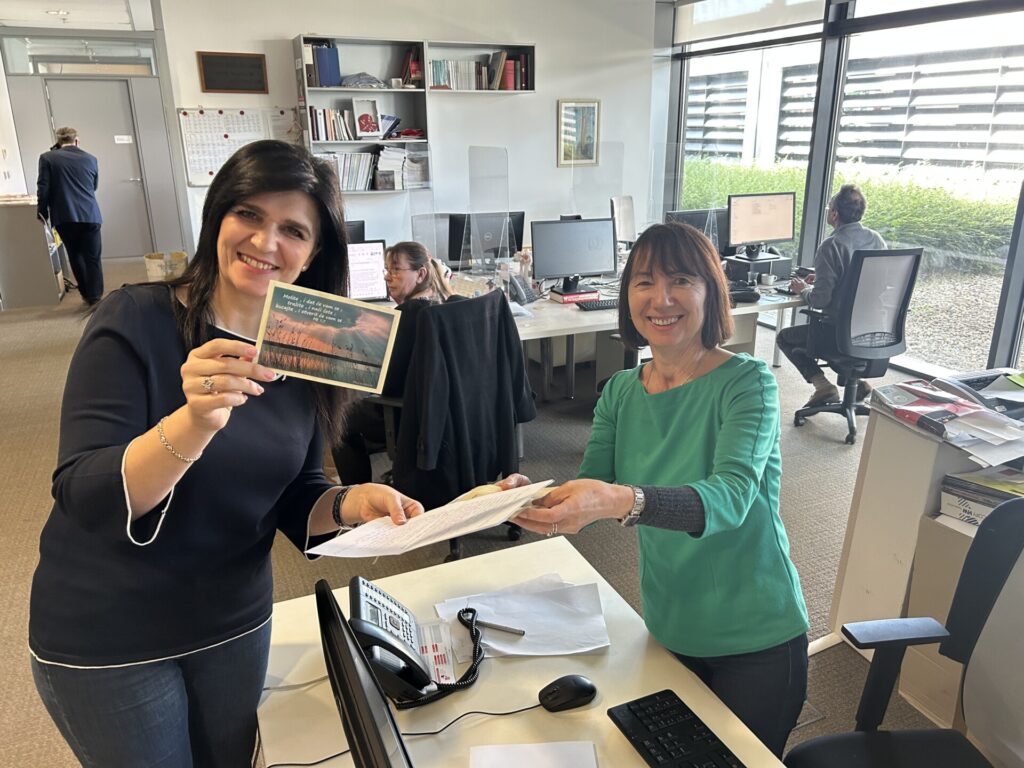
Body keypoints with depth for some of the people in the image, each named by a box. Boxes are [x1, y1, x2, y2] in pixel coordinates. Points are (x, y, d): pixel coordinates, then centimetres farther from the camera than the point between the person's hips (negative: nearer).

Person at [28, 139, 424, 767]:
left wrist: (352, 503, -20)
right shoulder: (136, 322, -18)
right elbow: (85, 498, -26)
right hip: (106, 636, -4)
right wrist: (193, 422, -43)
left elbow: (293, 503, 1)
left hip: (235, 622, 4)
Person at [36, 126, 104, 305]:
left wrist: (42, 214, 7)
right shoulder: (90, 159, 8)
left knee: (75, 256, 16)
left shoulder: (47, 158, 2)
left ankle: (86, 294, 21)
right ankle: (95, 297, -1)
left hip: (64, 217, 0)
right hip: (90, 215, 1)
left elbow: (43, 189, -3)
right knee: (92, 258, 5)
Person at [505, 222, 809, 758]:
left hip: (756, 640, -4)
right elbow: (588, 488, -8)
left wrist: (621, 501, -50)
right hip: (669, 632, 5)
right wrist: (534, 497, -30)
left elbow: (731, 496, -33)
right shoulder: (621, 392, -2)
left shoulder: (746, 382, -18)